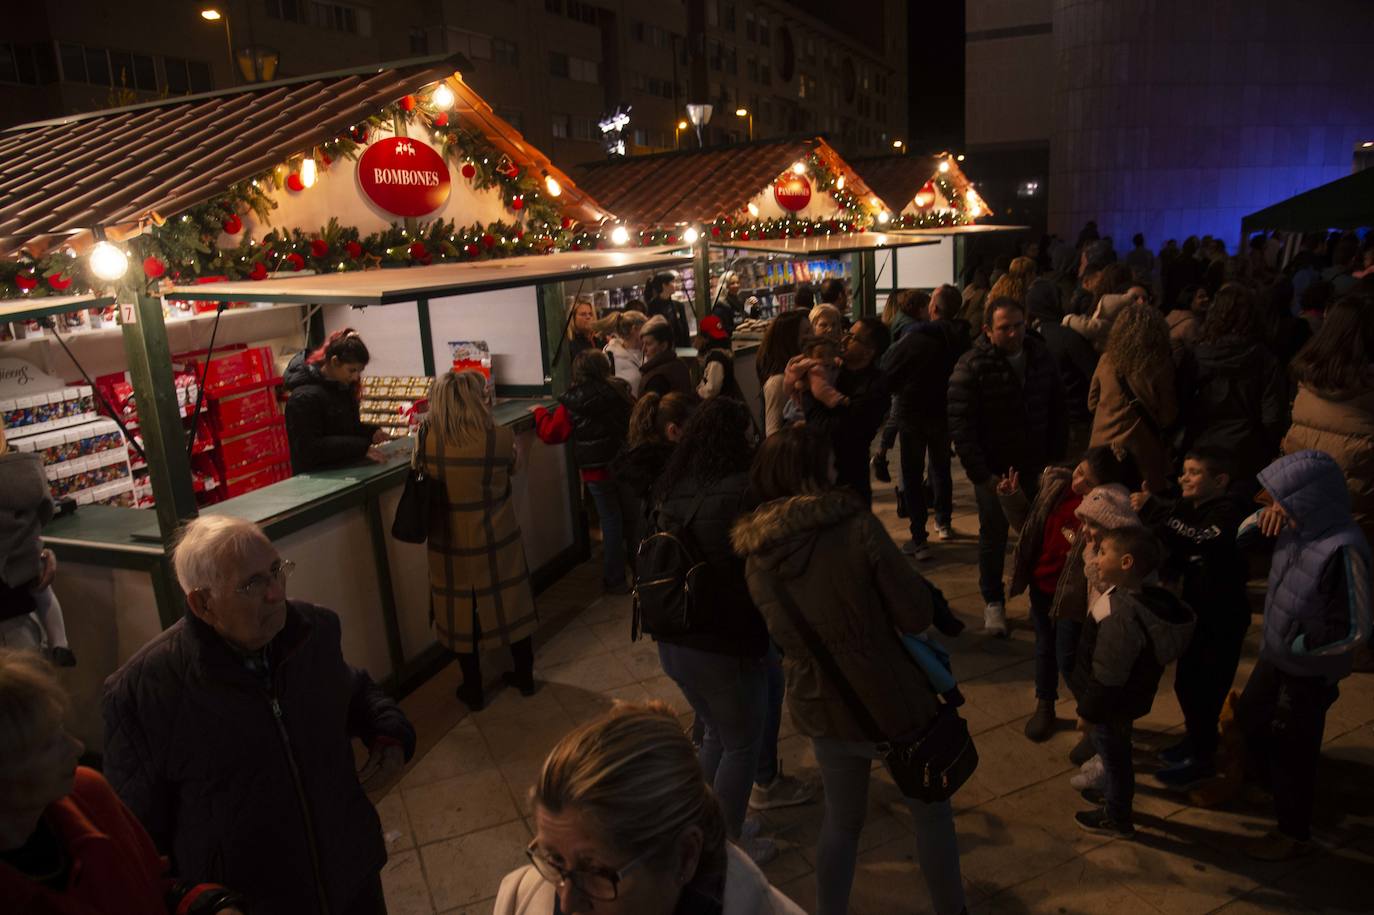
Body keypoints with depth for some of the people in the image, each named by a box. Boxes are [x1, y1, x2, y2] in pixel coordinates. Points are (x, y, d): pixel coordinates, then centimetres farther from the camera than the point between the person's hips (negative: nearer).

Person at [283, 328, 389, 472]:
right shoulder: (305, 397, -18)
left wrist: (371, 432, -2)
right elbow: (310, 448, -22)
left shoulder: (342, 386, 7)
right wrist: (361, 448, -27)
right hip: (316, 478, -8)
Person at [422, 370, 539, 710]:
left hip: (450, 545, 1)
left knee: (461, 613, 16)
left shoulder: (427, 440, -15)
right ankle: (524, 676, 35)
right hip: (496, 541, -1)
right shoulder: (499, 438, -18)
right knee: (510, 605, 19)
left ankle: (473, 691, 31)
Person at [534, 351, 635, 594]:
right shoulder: (620, 392, -4)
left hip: (597, 471, -2)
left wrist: (539, 412, 12)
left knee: (611, 522, 6)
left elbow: (551, 433, -5)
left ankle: (614, 580, 15)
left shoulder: (572, 403, -11)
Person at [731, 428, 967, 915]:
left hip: (820, 711, 4)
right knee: (932, 811, 22)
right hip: (891, 703, -4)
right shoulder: (855, 526, -21)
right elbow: (917, 615, -17)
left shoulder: (755, 555, -6)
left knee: (841, 821, 25)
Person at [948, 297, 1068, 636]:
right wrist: (980, 473, -19)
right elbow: (960, 425, -16)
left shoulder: (1041, 357, 1)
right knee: (994, 535, 6)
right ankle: (993, 602, 23)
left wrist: (1055, 457, 6)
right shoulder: (971, 367, -14)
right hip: (993, 469, -4)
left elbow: (1058, 412, 11)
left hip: (1035, 467, 4)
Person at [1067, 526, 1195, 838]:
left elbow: (1107, 677, -29)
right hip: (1128, 697, 8)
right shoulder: (1147, 598, -7)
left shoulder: (1121, 616, -37)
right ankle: (1113, 797, 50)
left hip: (1114, 704, -8)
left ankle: (1117, 820, 33)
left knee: (1114, 756, 13)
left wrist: (1088, 709, -15)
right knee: (1114, 753, 28)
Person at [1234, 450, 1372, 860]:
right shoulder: (1295, 528, -10)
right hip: (1275, 656, 7)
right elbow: (1239, 535, 4)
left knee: (1292, 749, 10)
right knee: (1250, 718, 26)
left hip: (1310, 672, -7)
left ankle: (1295, 833, 32)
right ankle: (1269, 782, 54)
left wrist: (1299, 646, -15)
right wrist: (1263, 515, -15)